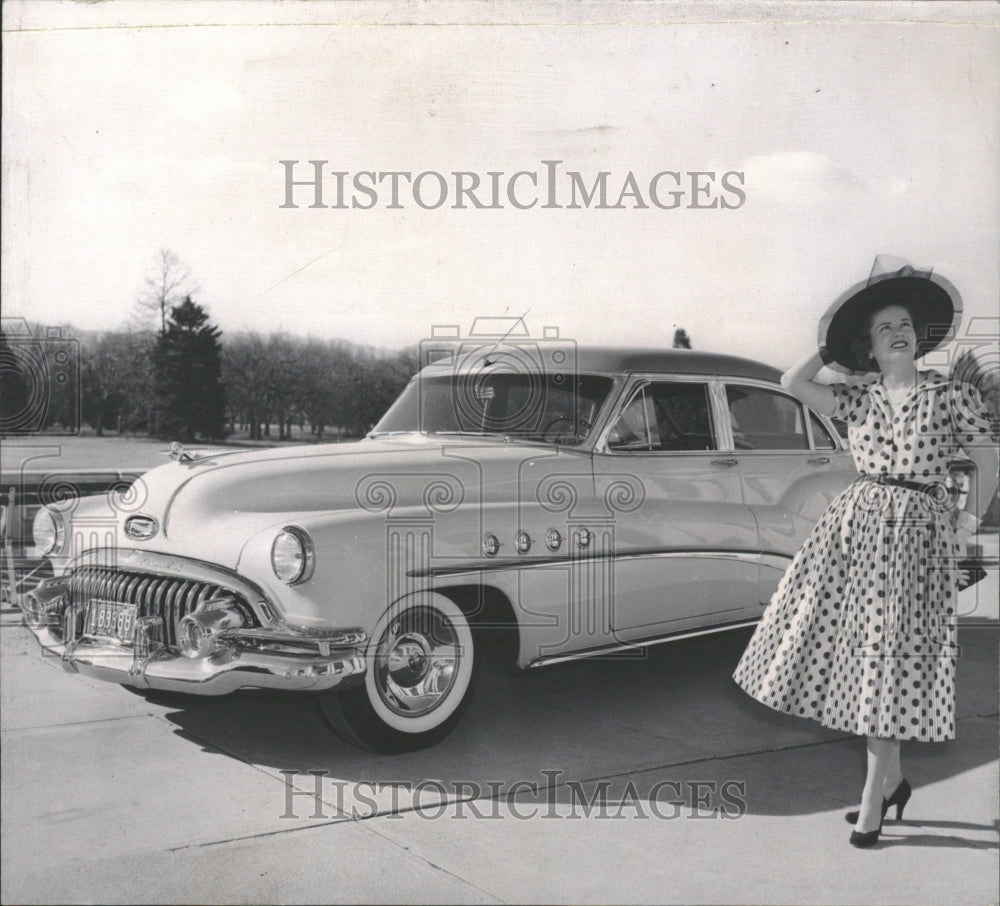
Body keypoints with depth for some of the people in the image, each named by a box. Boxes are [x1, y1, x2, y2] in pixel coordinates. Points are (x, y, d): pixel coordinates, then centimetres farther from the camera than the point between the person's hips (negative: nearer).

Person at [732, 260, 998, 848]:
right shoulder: (858, 398, 7)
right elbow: (793, 382, -5)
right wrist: (831, 348, 6)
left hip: (917, 534, -3)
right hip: (857, 526, 3)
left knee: (890, 661, -1)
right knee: (858, 653, 4)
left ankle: (874, 795, 9)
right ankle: (892, 776, 23)